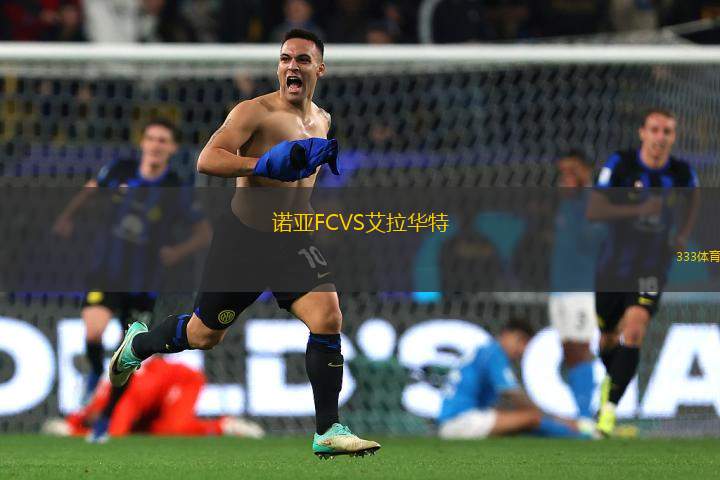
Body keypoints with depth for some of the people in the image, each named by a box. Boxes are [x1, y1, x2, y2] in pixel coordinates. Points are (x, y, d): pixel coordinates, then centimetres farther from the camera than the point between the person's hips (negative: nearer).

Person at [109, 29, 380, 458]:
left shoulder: (323, 121, 8)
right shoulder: (254, 112, -14)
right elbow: (207, 160, -25)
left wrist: (334, 157, 8)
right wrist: (265, 164, -37)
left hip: (295, 242, 4)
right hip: (243, 239, -4)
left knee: (328, 317, -18)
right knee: (204, 335, 12)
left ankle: (328, 431, -13)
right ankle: (138, 343, 45)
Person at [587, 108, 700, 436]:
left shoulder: (681, 172, -7)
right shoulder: (620, 164, -14)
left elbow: (693, 199, 18)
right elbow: (593, 211, -20)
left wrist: (684, 234, 7)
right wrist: (639, 209, -29)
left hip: (652, 267, 0)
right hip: (613, 264, 0)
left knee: (634, 331, -21)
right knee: (607, 339, 14)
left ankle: (610, 408, -17)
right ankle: (612, 377, 48)